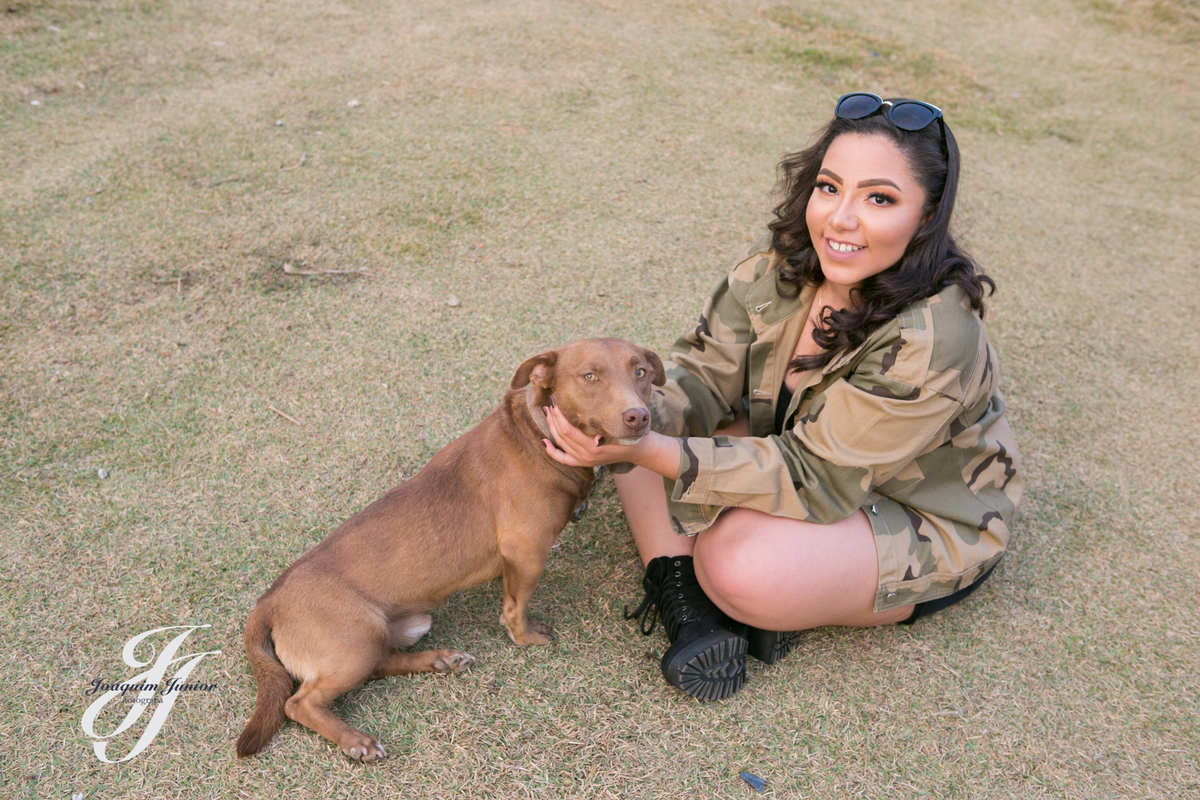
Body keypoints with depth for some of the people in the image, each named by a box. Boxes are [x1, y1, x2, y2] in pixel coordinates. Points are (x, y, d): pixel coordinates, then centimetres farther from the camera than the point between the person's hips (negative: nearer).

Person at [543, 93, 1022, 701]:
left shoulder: (932, 341, -34)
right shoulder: (784, 262, -14)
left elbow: (814, 477, -32)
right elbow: (706, 371, -10)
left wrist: (651, 452, -41)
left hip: (922, 527, -6)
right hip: (812, 453, 7)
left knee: (742, 567, -35)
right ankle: (684, 600, -13)